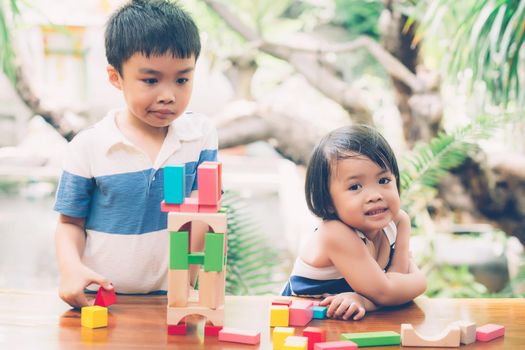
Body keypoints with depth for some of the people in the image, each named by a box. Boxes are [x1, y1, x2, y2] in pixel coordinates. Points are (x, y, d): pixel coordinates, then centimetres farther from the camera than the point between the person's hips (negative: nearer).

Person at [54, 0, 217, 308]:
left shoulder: (201, 134, 0)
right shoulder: (88, 147, -4)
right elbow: (71, 222, 5)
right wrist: (71, 268, -15)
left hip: (167, 297, 1)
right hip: (98, 296, 0)